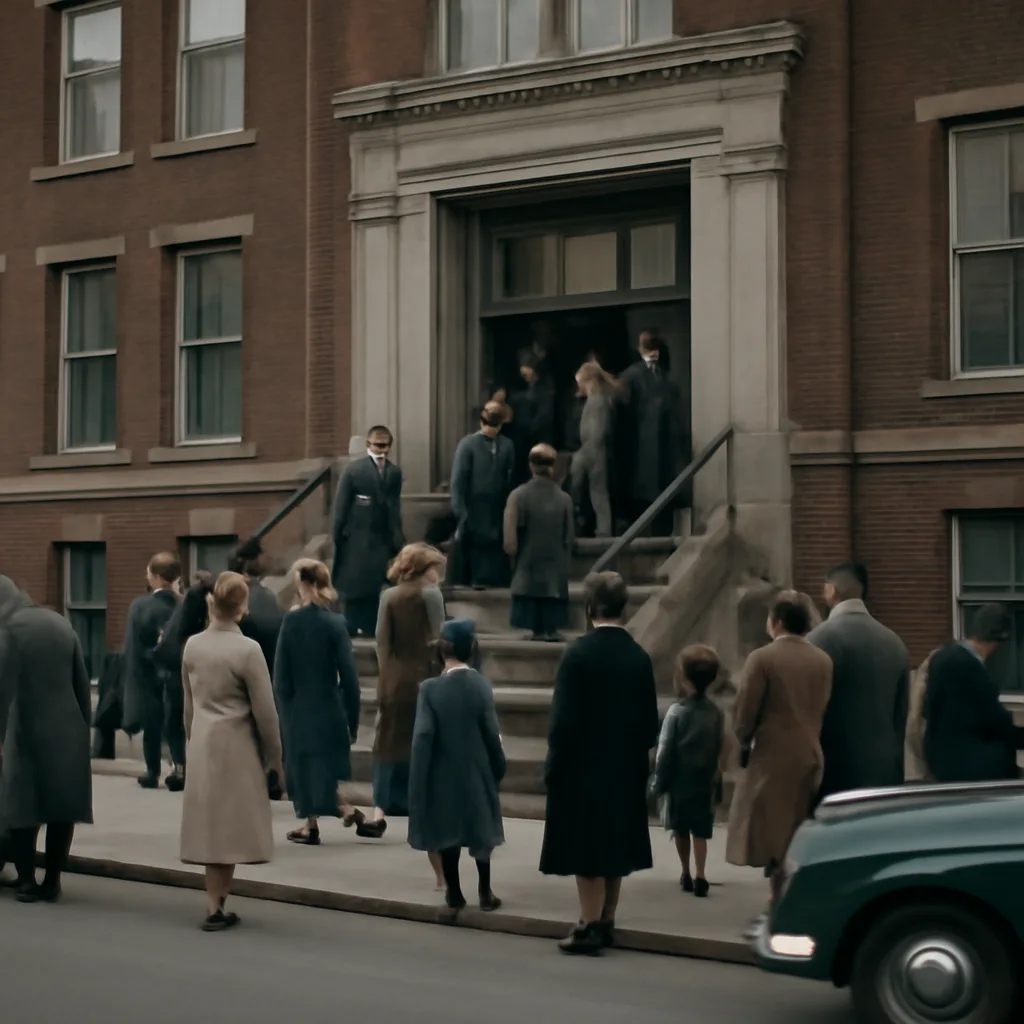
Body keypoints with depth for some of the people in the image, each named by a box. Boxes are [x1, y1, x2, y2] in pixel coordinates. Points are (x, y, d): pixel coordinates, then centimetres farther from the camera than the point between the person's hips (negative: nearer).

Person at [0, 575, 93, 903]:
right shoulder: (60, 622, 9)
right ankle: (52, 881, 11)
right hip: (67, 730, 5)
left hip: (27, 731, -5)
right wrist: (84, 726, 15)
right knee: (62, 806, 8)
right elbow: (82, 681, 10)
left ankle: (27, 881, 5)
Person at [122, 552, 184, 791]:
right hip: (178, 673, 1)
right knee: (176, 724, 11)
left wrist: (133, 676, 0)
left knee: (152, 724, 14)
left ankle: (153, 772, 22)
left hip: (150, 673, -1)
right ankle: (180, 766, -4)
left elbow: (132, 646, -9)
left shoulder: (140, 606, -12)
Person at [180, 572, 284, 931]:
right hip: (237, 745, -5)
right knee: (229, 824, 2)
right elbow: (264, 709, -11)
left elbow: (188, 702, 10)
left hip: (202, 744, 5)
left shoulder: (192, 645, 0)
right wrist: (275, 754, 1)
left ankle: (216, 905, 14)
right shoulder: (247, 649, -16)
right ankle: (216, 907, 4)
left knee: (210, 823, 10)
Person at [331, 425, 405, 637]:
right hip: (356, 536, -3)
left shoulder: (394, 472, 3)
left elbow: (394, 507, 6)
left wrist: (396, 538, 3)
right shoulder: (353, 469, -7)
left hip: (381, 535, 3)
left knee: (374, 584, 6)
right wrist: (339, 535, -7)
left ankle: (370, 626, 13)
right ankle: (353, 626, 8)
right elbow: (341, 505, -6)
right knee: (354, 583, 1)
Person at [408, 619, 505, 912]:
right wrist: (499, 768, 7)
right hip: (477, 772, 2)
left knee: (447, 831, 12)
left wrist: (419, 782, -8)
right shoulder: (481, 685, -11)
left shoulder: (431, 688, -15)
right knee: (480, 829, 16)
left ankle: (454, 893, 18)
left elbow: (423, 737, -16)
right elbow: (492, 734, -7)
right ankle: (485, 892, 20)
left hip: (444, 773, -1)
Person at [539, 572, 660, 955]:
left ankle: (590, 926, 4)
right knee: (613, 846, 14)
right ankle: (606, 922, 23)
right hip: (625, 769, 5)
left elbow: (564, 718, -15)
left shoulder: (579, 653, -15)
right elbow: (650, 722, 2)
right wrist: (635, 755, 16)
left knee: (587, 851, 2)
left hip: (584, 767, -5)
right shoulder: (640, 657, -1)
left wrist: (553, 765, -5)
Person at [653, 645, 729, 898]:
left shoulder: (677, 711, -12)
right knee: (700, 831, 5)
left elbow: (665, 751, -10)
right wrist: (717, 786, 7)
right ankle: (699, 876, -7)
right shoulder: (717, 713, -2)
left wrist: (659, 782, -2)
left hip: (679, 780, -2)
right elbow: (721, 752, 0)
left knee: (681, 829, 14)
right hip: (705, 782, 2)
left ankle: (687, 874, 22)